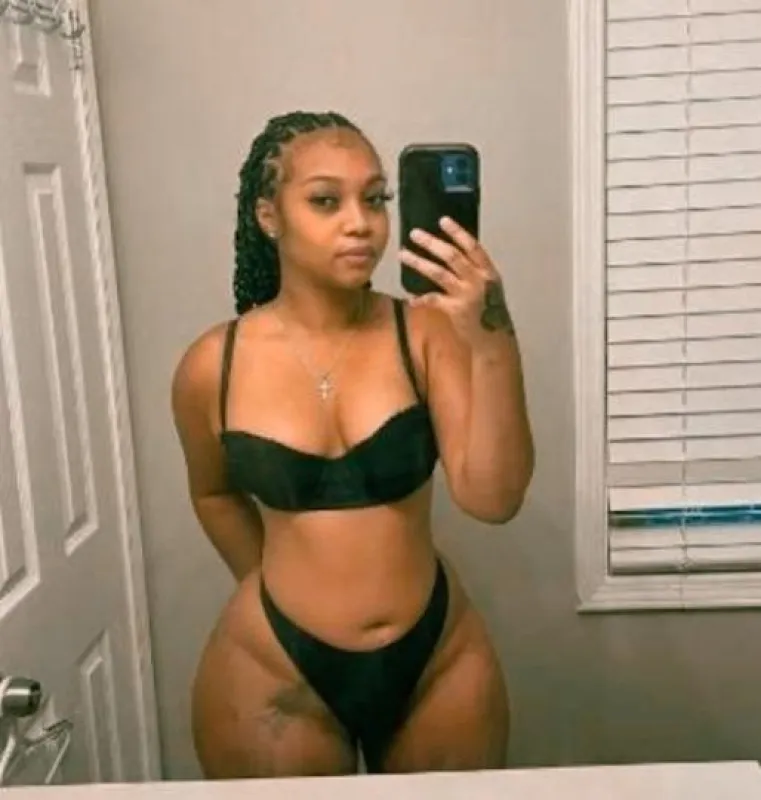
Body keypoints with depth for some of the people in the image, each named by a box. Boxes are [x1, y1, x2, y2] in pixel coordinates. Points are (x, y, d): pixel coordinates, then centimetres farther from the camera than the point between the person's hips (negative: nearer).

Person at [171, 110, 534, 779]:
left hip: (438, 660, 1)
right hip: (273, 669, 0)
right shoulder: (212, 367, -9)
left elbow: (493, 496, -22)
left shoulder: (426, 332, -12)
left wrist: (490, 339, -31)